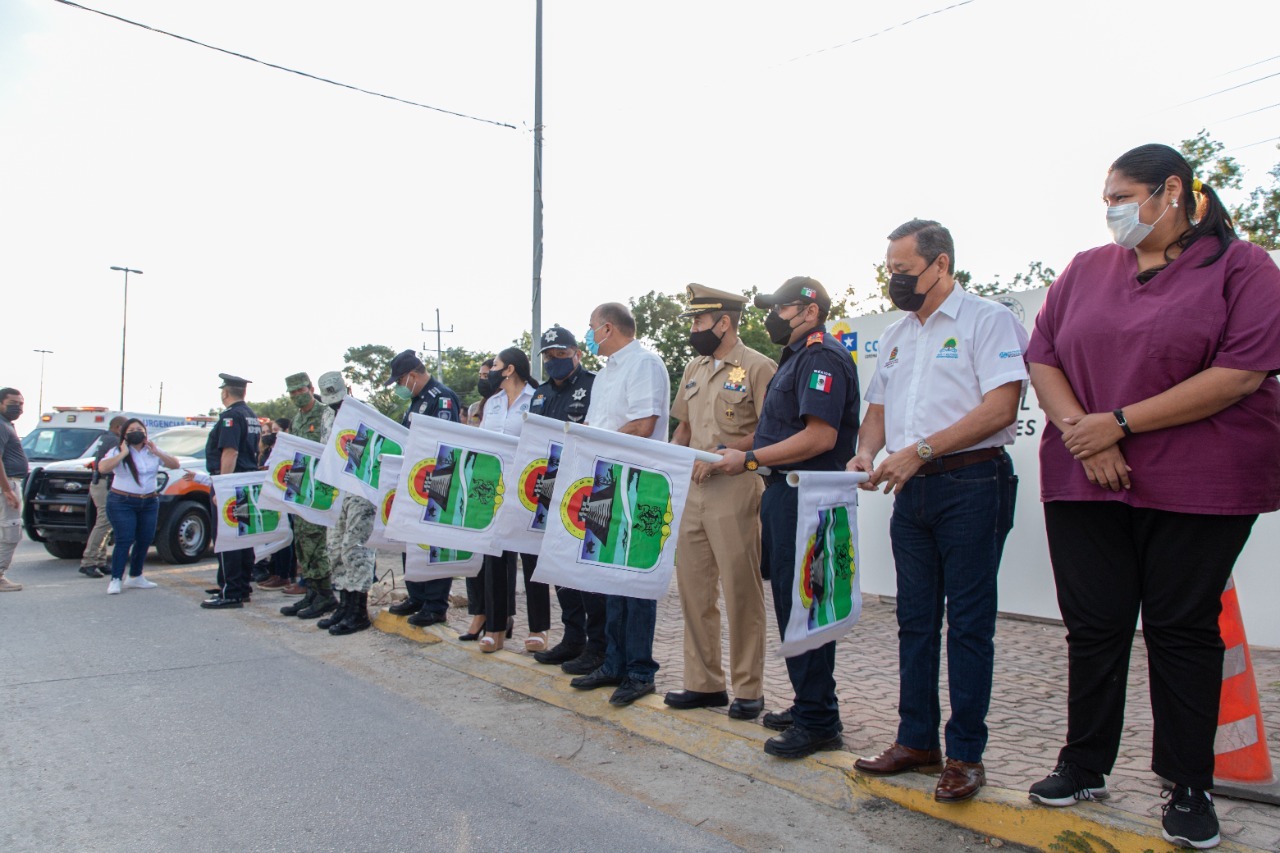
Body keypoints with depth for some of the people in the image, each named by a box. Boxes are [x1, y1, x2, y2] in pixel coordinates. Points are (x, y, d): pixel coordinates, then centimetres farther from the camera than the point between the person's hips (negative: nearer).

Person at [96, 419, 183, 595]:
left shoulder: (153, 452, 9)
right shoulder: (118, 451, -3)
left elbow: (175, 464, 1)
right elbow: (102, 468, -20)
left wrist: (157, 452, -8)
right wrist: (124, 453, -19)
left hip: (149, 503, 5)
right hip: (122, 503, -5)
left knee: (145, 540, 7)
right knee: (124, 541, -11)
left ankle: (135, 577, 21)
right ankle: (115, 580, -6)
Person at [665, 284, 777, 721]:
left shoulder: (758, 367, -5)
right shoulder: (694, 369, 18)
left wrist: (723, 452, -19)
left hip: (735, 489, -7)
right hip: (692, 489, 7)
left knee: (740, 590, -1)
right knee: (693, 586, 9)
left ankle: (748, 689, 11)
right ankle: (703, 683, 21)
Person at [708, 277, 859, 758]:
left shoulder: (822, 357, -12)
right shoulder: (797, 357, 20)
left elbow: (819, 436, -22)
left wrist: (749, 459, -19)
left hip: (805, 498, -11)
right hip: (785, 493, 11)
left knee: (802, 605, -5)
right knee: (791, 601, 15)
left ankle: (819, 722, 5)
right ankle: (808, 706, 27)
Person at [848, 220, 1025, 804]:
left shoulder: (987, 319, -5)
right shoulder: (895, 336, 17)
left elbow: (1000, 408, -16)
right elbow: (878, 408, 21)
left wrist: (919, 450, -19)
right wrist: (868, 453, 0)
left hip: (971, 484, -7)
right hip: (911, 491, 7)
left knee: (968, 623, 0)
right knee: (915, 620, 11)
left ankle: (965, 754, 11)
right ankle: (916, 740, 22)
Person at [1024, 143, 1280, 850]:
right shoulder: (1084, 271, 12)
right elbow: (1042, 357, 7)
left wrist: (1119, 423, -16)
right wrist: (1082, 432, -10)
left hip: (1199, 487, -3)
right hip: (1085, 482, 3)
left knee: (1182, 630, 5)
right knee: (1093, 626, 7)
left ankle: (1189, 788, 20)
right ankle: (1084, 767, 21)